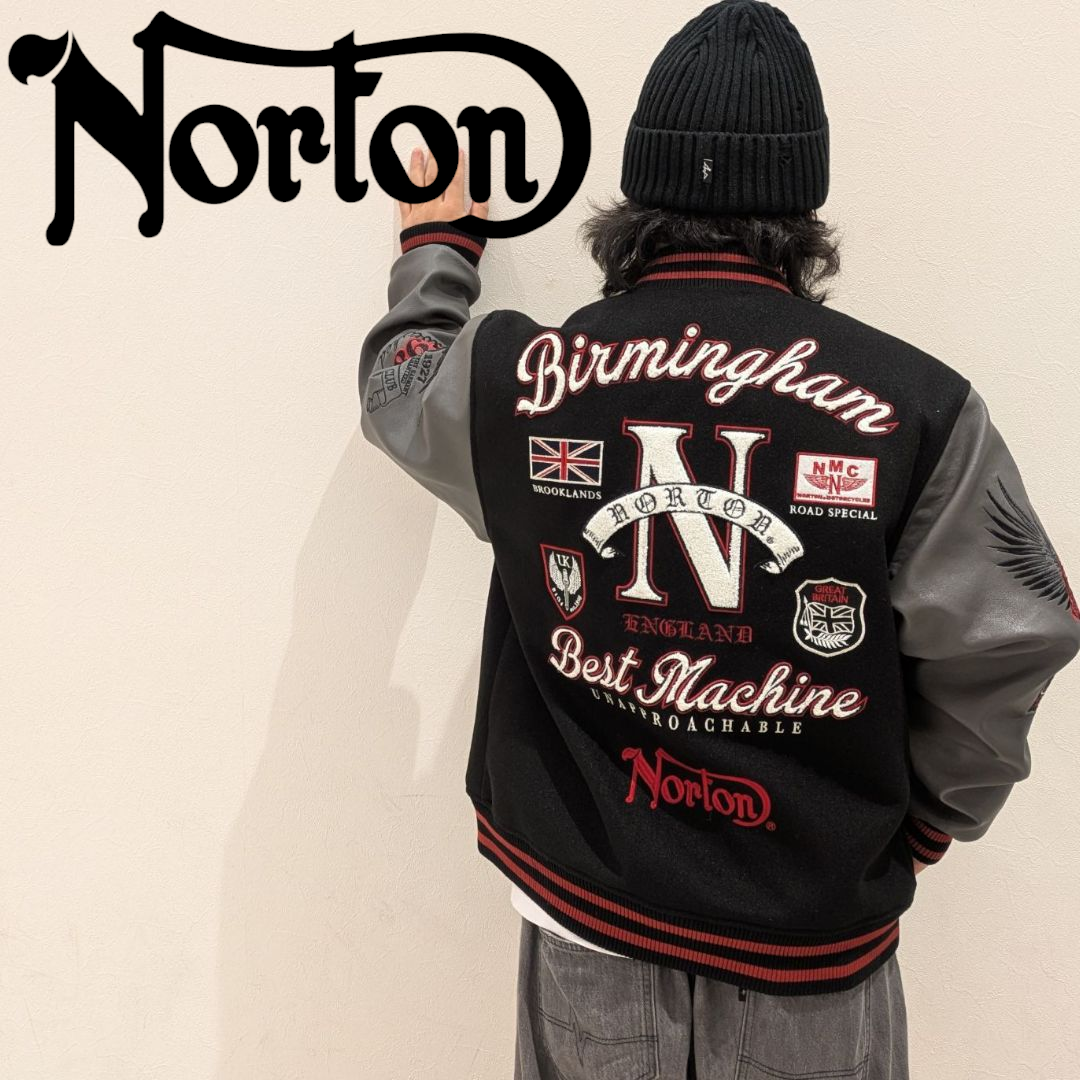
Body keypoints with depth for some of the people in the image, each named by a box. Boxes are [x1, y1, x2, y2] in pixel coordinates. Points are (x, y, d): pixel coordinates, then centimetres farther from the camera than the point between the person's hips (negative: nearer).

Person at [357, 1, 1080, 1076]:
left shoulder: (523, 377, -11)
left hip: (582, 912, 2)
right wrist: (920, 822, 7)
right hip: (813, 946, -1)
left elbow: (400, 383, 11)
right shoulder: (916, 406, -16)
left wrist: (436, 245, 30)